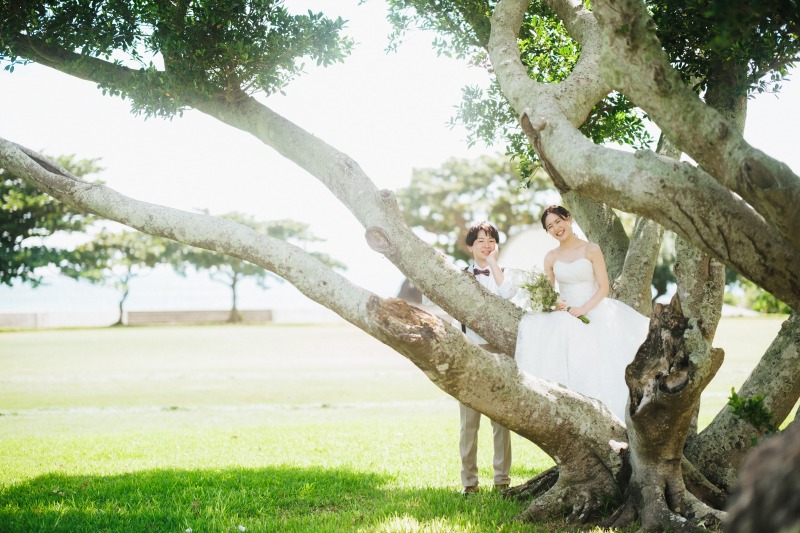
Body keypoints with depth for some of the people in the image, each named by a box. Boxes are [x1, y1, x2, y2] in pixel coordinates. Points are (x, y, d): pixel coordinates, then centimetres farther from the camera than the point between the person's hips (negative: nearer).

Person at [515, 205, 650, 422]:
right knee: (568, 369, -13)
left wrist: (584, 309, -18)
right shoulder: (551, 257, 8)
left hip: (594, 316, -3)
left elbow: (603, 288, -6)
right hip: (565, 319, 3)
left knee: (596, 369, -10)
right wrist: (555, 303, -13)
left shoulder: (591, 250, -3)